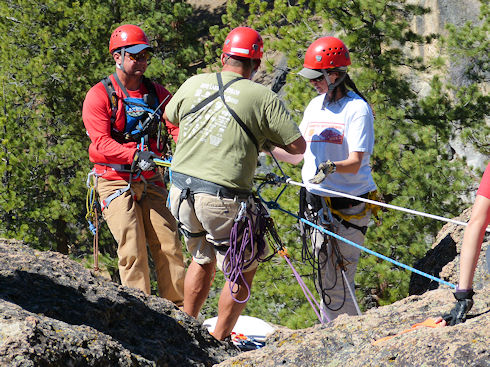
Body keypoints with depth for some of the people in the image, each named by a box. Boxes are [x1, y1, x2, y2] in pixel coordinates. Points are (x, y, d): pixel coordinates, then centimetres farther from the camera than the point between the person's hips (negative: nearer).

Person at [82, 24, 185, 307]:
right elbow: (101, 143, -17)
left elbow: (177, 125, -3)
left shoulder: (156, 93, 10)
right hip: (116, 182, -4)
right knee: (133, 252, -15)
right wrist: (136, 156, -33)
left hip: (150, 182, 4)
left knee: (169, 247, -6)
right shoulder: (99, 96, -5)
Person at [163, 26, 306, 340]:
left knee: (203, 260, 27)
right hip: (223, 197, -5)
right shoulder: (264, 98, -6)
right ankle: (219, 341, 14)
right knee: (244, 270, 13)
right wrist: (267, 139, 16)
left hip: (181, 190, 5)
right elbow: (299, 146, -1)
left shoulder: (193, 85, 6)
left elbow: (170, 117, 26)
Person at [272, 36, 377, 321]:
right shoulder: (315, 106, 13)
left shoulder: (357, 109, -9)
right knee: (325, 280, 6)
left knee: (339, 282, -8)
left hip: (349, 206, -7)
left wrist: (332, 167, -36)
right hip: (316, 202, 7)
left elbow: (356, 161, -18)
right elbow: (297, 154, 19)